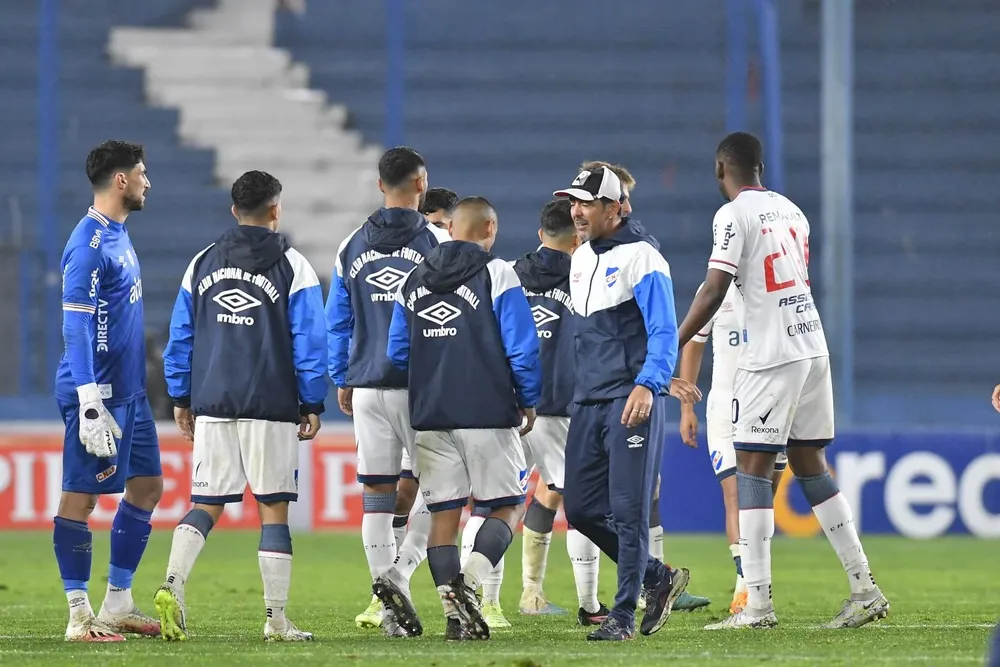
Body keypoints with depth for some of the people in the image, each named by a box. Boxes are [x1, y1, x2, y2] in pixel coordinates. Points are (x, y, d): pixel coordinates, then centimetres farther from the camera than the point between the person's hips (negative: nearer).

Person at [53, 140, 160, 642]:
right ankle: (80, 618, -1)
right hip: (98, 392, -10)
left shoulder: (118, 234, 14)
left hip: (129, 391, 10)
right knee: (80, 496, -4)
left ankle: (118, 605, 20)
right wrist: (90, 404, -23)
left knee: (146, 486, 13)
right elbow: (76, 326, -19)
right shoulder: (89, 243, -15)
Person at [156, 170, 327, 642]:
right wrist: (312, 404, 4)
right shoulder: (291, 267, -2)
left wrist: (181, 399, 19)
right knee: (274, 508, 2)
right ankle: (277, 619, 2)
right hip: (271, 408, -3)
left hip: (212, 407, 3)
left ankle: (172, 585, -16)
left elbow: (180, 338, 12)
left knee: (205, 505, 7)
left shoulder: (203, 264, 9)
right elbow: (309, 342, -3)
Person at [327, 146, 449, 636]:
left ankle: (387, 603, 3)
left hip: (367, 388, 3)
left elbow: (337, 323, 11)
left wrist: (341, 381, 20)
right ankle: (400, 571, -14)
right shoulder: (437, 243, -4)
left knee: (377, 493, 5)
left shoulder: (352, 247, 8)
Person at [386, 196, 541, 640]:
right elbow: (522, 349, -10)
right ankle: (469, 580, -18)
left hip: (430, 417, 4)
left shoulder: (414, 282, 10)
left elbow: (398, 352, 12)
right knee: (507, 505, 5)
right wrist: (528, 402, 4)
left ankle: (455, 612, 2)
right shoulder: (496, 276, -6)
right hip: (488, 415, -4)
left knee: (443, 515, 7)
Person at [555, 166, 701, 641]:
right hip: (588, 401, 8)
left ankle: (624, 615, -1)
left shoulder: (640, 257, -10)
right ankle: (659, 579, 22)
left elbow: (663, 332, -16)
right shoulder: (581, 259, 15)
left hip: (631, 401, -8)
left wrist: (648, 384, -30)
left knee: (627, 510, -7)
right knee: (581, 509, 6)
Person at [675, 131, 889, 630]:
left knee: (752, 470, -4)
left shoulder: (734, 215, -8)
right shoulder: (790, 211, 15)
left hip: (771, 358, -7)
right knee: (811, 467, 13)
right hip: (813, 350, 7)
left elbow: (713, 293, -13)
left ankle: (757, 603, -9)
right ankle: (864, 589, 10)